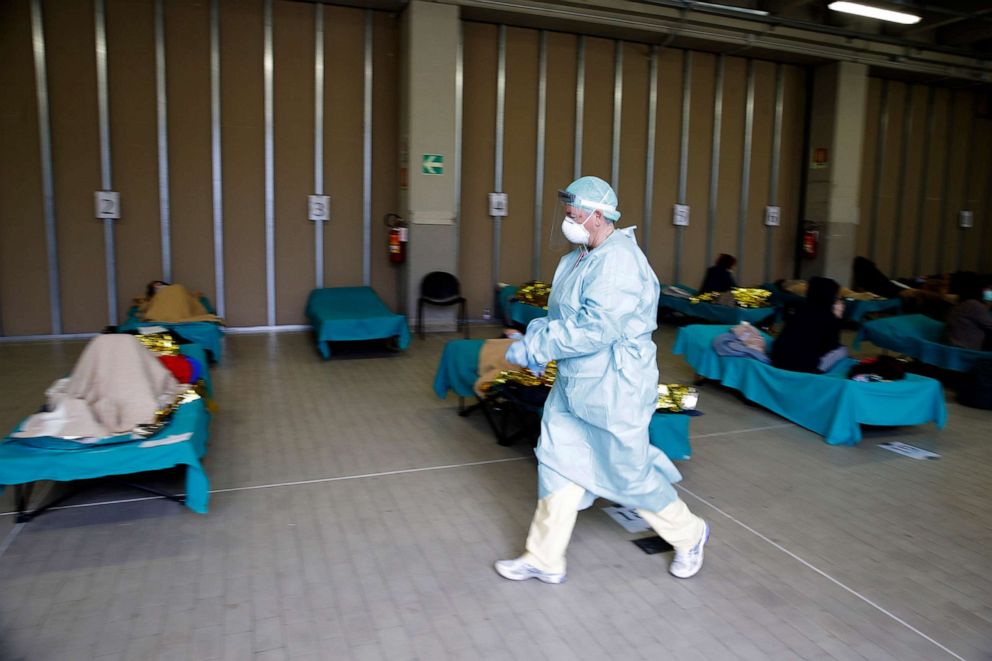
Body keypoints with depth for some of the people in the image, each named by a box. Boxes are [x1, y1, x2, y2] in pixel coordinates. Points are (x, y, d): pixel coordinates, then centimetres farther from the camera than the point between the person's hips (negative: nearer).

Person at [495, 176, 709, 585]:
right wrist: (534, 335, -4)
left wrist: (535, 347, -23)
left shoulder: (618, 260, -22)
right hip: (575, 383, 9)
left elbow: (596, 329, -29)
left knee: (629, 472, 7)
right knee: (558, 464, 10)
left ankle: (689, 534, 34)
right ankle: (545, 560, 24)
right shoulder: (578, 259, 8)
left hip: (614, 386, -9)